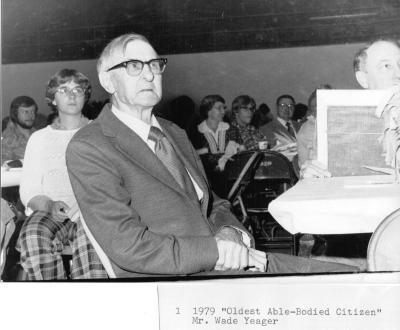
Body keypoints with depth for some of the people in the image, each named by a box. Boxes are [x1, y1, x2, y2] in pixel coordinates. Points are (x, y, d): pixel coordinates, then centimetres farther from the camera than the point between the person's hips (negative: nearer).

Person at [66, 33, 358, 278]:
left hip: (223, 264, 8)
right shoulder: (88, 150, -9)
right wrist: (217, 250, -17)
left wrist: (230, 233, -5)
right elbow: (128, 245, -16)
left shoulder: (175, 134, 17)